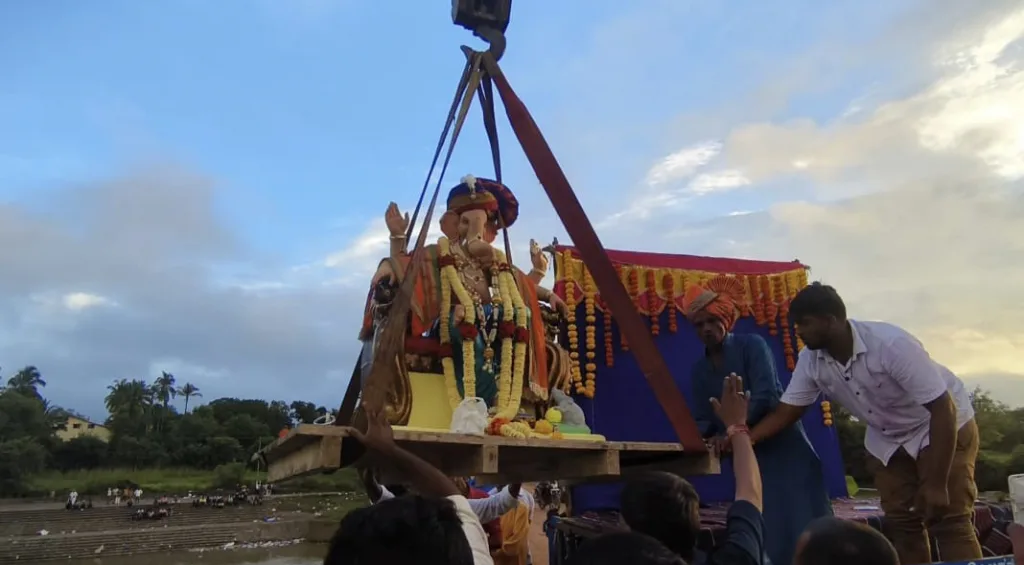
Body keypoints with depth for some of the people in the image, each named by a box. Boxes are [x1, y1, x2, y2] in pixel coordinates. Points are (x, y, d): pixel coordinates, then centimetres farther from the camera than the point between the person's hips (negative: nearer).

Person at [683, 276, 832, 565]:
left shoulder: (752, 344, -9)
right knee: (767, 531, 6)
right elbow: (702, 419, 6)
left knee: (807, 524, -4)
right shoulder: (699, 370, 9)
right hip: (749, 456, 5)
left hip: (784, 445, -5)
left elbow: (766, 397, -20)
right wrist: (712, 434, -16)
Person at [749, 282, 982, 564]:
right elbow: (785, 412, -11)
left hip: (945, 425, -5)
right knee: (900, 523, 5)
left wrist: (936, 484, -31)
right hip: (887, 440, 5)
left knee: (948, 522, -11)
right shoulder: (810, 360, -18)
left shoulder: (891, 344, -35)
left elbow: (943, 408, -31)